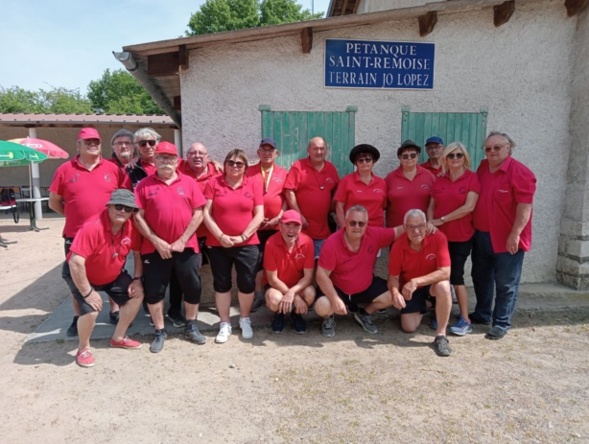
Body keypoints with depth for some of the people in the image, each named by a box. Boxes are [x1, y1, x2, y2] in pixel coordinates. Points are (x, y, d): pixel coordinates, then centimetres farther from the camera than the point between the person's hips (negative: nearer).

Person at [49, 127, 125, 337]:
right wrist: (75, 216, -1)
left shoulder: (113, 169, 0)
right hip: (76, 235, 0)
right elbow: (54, 202, 7)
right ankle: (78, 317, 27)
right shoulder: (65, 169, 0)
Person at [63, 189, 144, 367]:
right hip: (81, 276, -6)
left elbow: (138, 253, 1)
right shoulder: (92, 227, -35)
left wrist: (137, 279, -6)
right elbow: (75, 262, -38)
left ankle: (118, 338, 21)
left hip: (113, 274, 7)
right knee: (91, 310, -25)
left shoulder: (131, 227, -15)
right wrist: (87, 292, -31)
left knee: (137, 295, 1)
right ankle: (83, 348, 7)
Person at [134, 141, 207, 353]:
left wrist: (182, 240, -8)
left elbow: (198, 213, -2)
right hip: (155, 247, 0)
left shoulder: (189, 183, 3)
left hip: (186, 246, 1)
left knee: (192, 287, 7)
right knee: (154, 290, 6)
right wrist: (156, 241, -11)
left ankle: (191, 327, 28)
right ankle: (160, 332, 24)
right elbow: (138, 217, -3)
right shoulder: (144, 185, 1)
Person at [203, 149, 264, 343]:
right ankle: (224, 324, 24)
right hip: (218, 244, 0)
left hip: (247, 244, 0)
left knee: (247, 283, 5)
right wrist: (220, 236, -13)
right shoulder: (213, 183, 1)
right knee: (221, 284, 8)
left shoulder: (254, 184, 2)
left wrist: (243, 236, -11)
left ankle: (245, 320, 29)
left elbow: (259, 215, -2)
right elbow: (206, 214, -4)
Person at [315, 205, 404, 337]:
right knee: (322, 306, -30)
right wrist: (335, 299, -32)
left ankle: (364, 314, 18)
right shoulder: (332, 243, -28)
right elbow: (322, 275, -25)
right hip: (337, 288, -4)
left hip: (367, 287, 4)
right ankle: (329, 319, 11)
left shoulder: (374, 235, -19)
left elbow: (398, 231, -6)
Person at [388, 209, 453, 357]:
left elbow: (445, 272, -30)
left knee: (444, 286, -37)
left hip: (432, 283, -2)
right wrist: (395, 292, -36)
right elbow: (393, 276, -13)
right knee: (409, 328, -6)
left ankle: (441, 335, -21)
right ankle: (422, 307, 29)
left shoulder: (438, 238, -26)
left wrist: (416, 281, -37)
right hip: (409, 288, 2)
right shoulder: (398, 246, -21)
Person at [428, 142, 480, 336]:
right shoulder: (439, 180, 8)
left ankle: (465, 320, 13)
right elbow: (431, 206, 9)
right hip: (440, 235, 4)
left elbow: (469, 207, -15)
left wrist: (442, 220, -13)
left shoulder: (472, 178, -4)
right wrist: (430, 223, -9)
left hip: (462, 236, -3)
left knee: (456, 276, -1)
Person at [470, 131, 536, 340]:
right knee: (481, 277, 18)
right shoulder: (483, 168, 7)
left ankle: (501, 323, 16)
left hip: (507, 239, -7)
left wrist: (515, 234, -22)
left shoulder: (520, 172, -14)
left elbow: (525, 206, -19)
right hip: (481, 235, 8)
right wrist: (472, 226, 13)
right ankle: (482, 314, 35)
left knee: (506, 283, 4)